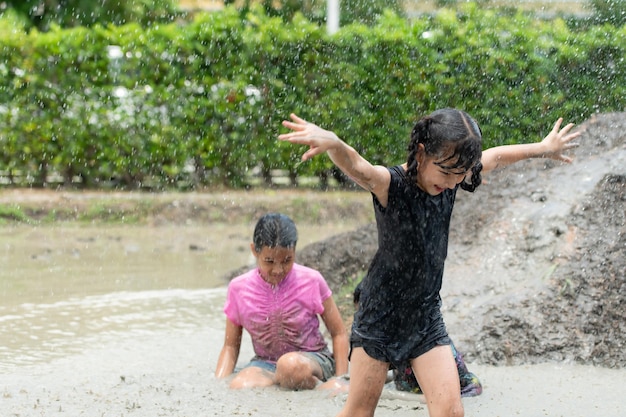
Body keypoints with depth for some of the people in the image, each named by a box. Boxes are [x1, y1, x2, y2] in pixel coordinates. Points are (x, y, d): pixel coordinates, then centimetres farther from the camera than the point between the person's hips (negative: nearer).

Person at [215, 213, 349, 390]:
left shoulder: (311, 281, -9)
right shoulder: (238, 288, -5)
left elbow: (339, 334, 0)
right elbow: (230, 345, 5)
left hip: (312, 359, -2)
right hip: (265, 362, 2)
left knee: (291, 364, -40)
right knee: (238, 387, -33)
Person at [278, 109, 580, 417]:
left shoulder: (450, 181, -3)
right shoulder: (391, 185, -21)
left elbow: (496, 157, 17)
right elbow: (357, 167, -44)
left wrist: (542, 148, 30)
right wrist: (330, 142, -66)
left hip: (427, 318, 5)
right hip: (380, 317, -4)